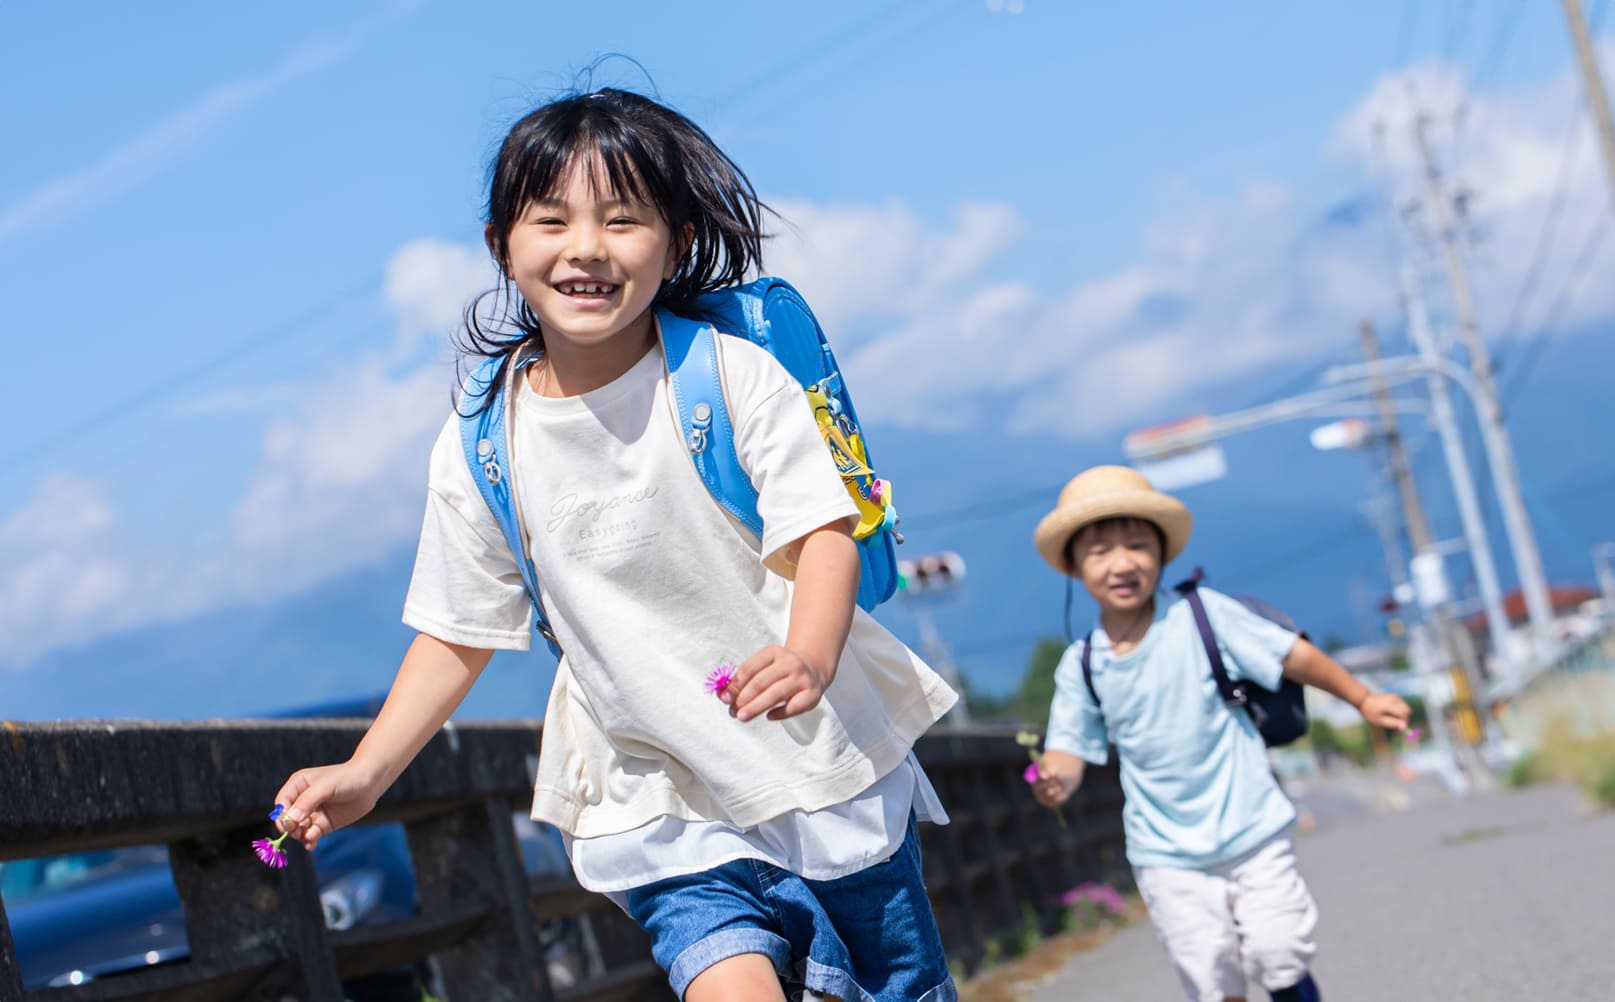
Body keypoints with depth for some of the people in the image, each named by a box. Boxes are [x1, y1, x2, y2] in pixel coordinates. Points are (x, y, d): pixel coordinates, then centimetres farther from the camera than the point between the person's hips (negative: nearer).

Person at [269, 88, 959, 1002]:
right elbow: (460, 632, 6)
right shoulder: (478, 448, -4)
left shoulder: (733, 371, -12)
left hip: (825, 761, -1)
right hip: (662, 805, 1)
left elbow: (823, 529, -16)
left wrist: (811, 657, -36)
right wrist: (364, 776, -1)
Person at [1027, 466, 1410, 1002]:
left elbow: (1294, 656, -3)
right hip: (1167, 855, 2)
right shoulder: (1081, 666, -3)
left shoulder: (1201, 617, -11)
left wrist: (1364, 699, 2)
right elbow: (1070, 750, -2)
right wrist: (1055, 779, -25)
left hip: (1252, 834, -2)